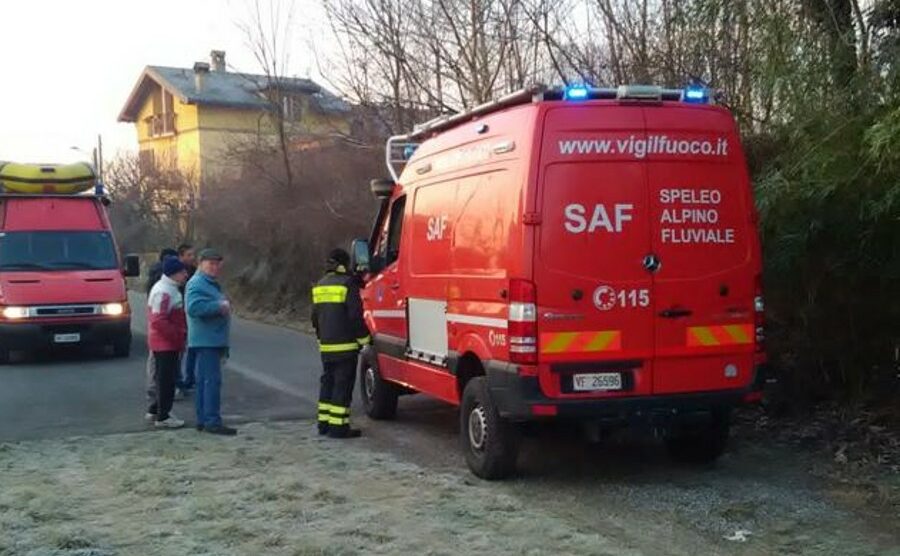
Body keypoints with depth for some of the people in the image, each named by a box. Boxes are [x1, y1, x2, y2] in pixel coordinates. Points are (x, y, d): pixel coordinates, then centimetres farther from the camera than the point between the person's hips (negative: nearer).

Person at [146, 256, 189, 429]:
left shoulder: (171, 289, 14)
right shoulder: (163, 292, -20)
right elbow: (158, 321, -25)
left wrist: (181, 333, 13)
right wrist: (179, 335, -21)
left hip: (170, 343, 10)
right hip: (165, 343, -10)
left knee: (166, 377, 19)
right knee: (166, 379, -3)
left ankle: (156, 409, 30)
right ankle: (163, 417, 5)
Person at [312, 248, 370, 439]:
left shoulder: (320, 285, 13)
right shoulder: (347, 284, -11)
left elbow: (315, 317, 19)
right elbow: (355, 315, -14)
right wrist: (364, 338, -4)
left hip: (325, 346, 7)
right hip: (345, 345, -7)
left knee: (328, 382, 16)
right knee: (343, 385, -5)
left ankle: (324, 422, 19)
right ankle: (338, 426, -6)